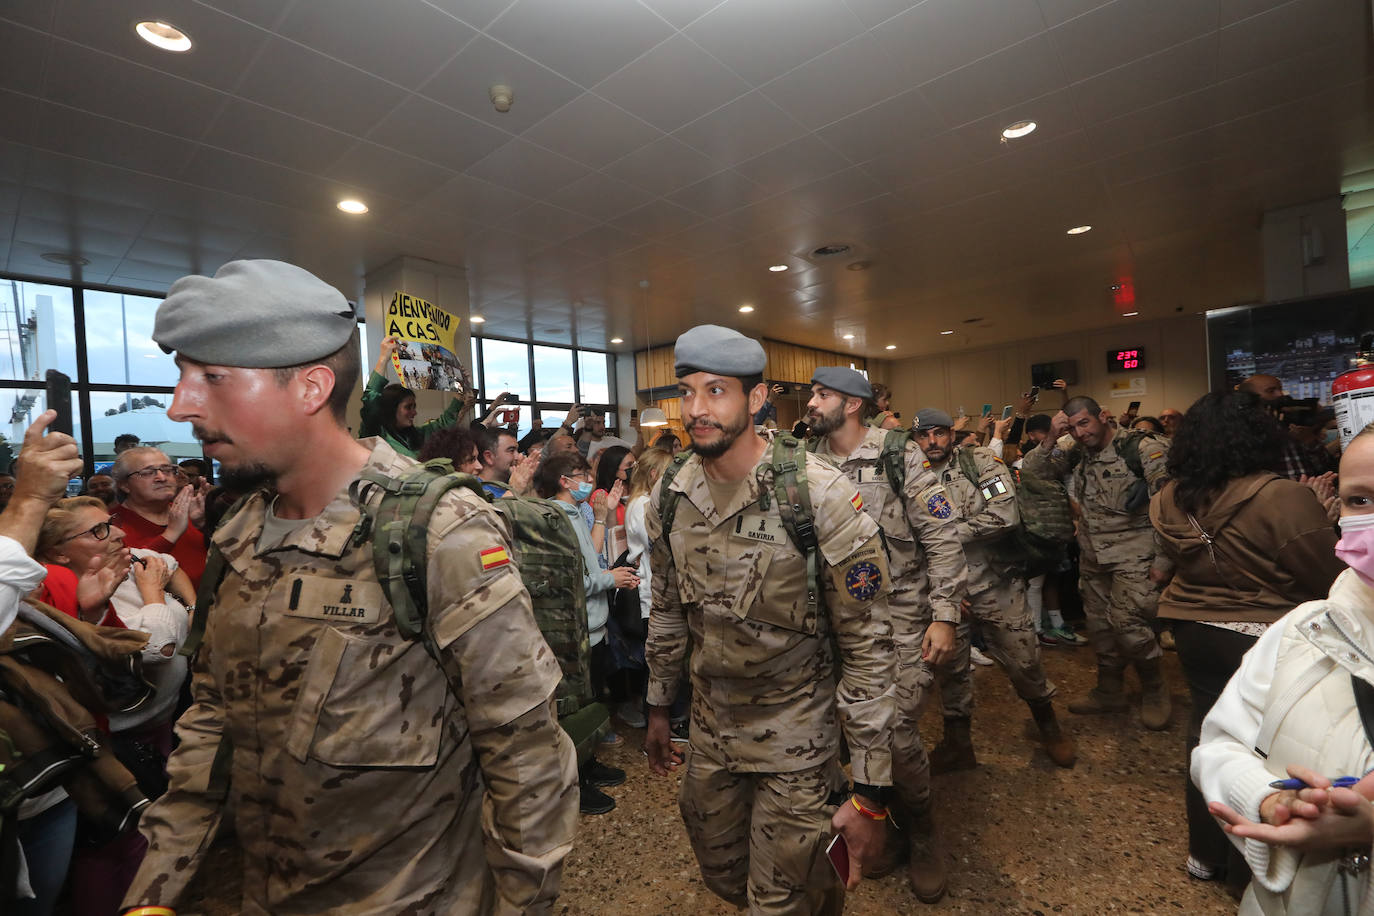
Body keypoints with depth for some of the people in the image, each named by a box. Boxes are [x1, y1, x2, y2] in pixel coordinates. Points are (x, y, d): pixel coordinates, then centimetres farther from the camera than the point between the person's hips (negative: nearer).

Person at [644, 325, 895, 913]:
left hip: (796, 736, -5)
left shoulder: (821, 497, -22)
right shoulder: (668, 498, -6)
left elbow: (866, 645, -17)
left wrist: (870, 794, -15)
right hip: (710, 728, 5)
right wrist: (658, 708, 14)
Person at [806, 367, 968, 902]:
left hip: (901, 617, -4)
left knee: (898, 732, -3)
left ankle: (921, 832, 28)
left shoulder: (900, 456, -9)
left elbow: (942, 537, -10)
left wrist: (944, 616, -12)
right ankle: (887, 824, 38)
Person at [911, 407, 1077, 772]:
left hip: (995, 584, -2)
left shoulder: (981, 461, -7)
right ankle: (957, 741, 34)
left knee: (1023, 662, 11)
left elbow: (1005, 515, -19)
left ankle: (1048, 726, 41)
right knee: (949, 668, 13)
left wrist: (951, 531, -17)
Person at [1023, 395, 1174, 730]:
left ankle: (1154, 691, 13)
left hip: (1134, 552, -5)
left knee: (1127, 623, -14)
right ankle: (1109, 691, 32)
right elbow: (1031, 471, 2)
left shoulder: (1143, 447, -11)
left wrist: (1162, 559, -13)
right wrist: (1050, 439, -12)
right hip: (1093, 554, 6)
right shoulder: (1076, 453, 3)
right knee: (1099, 624, 13)